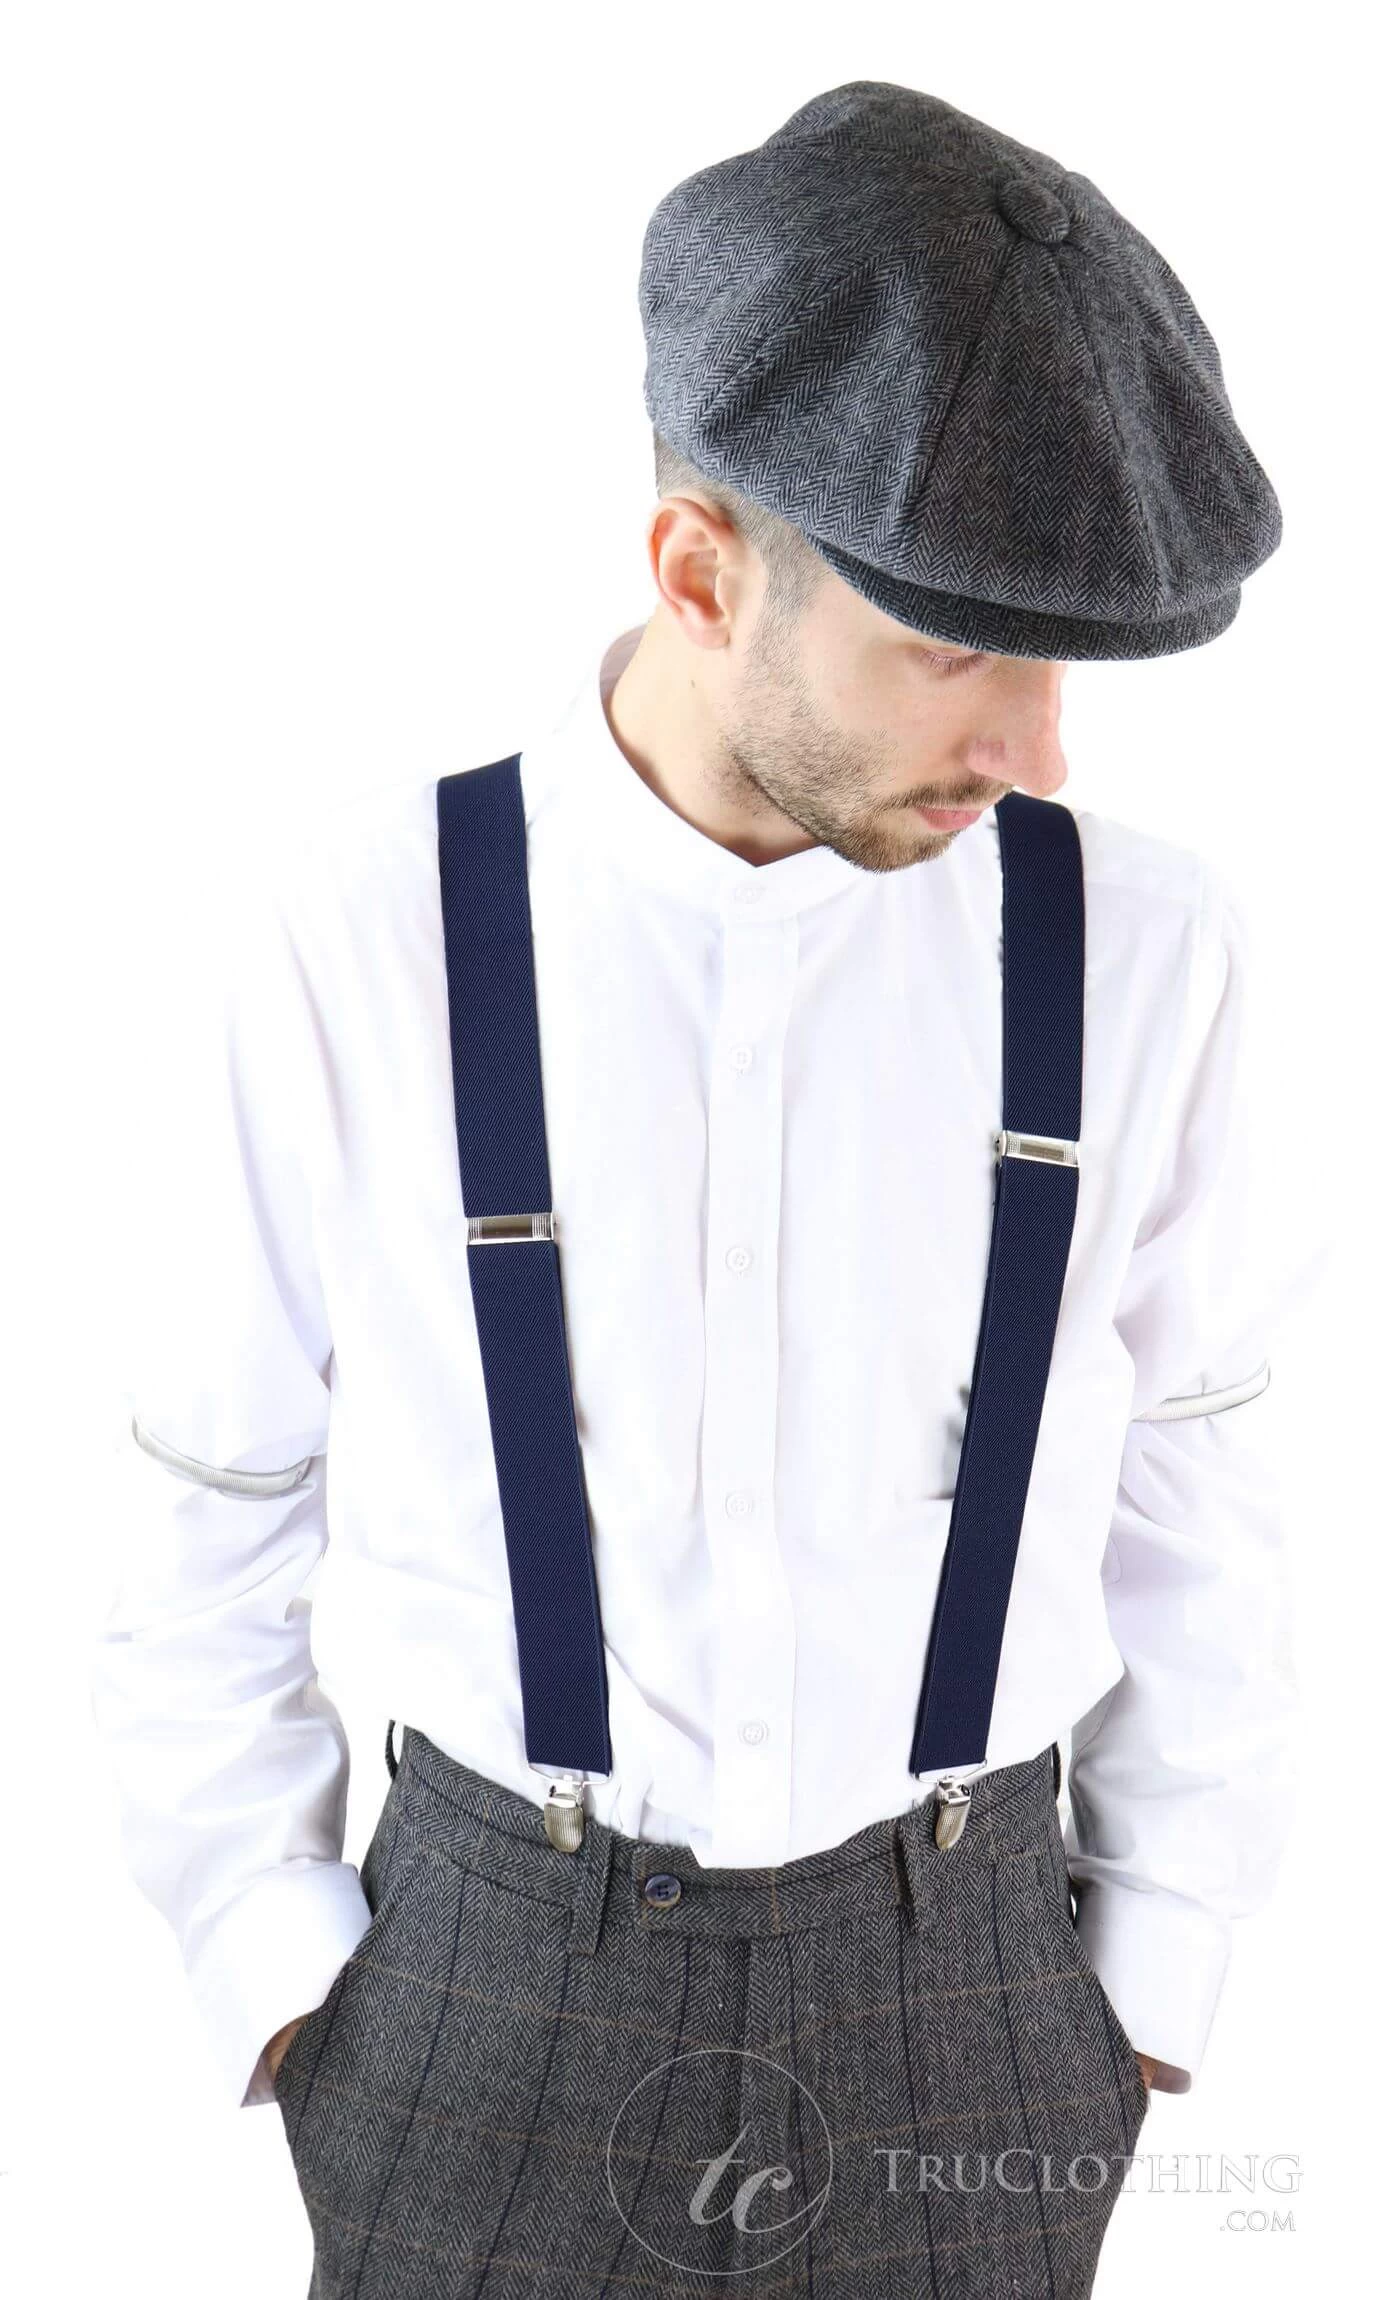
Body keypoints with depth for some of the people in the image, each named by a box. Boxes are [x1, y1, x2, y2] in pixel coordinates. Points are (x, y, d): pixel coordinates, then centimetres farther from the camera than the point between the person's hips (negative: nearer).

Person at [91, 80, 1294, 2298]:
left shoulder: (1134, 944, -12)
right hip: (493, 1996, -1)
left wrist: (1156, 1977, 5)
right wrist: (273, 1971, 1)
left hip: (956, 2005, 1)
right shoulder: (359, 945, -16)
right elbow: (220, 1511, -3)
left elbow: (1182, 1495, -1)